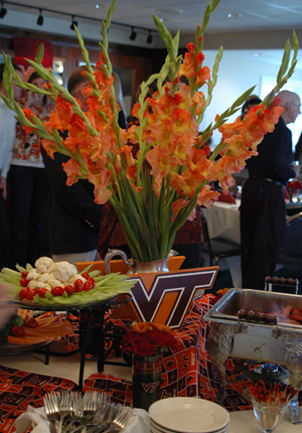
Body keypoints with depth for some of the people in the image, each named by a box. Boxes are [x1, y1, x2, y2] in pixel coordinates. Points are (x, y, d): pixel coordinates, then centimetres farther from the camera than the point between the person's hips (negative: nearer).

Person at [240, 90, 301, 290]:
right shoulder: (283, 131, -15)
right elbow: (281, 170, -22)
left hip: (251, 186, 8)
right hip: (270, 192, -8)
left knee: (249, 244, 16)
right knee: (267, 247, 1)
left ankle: (247, 290, 26)